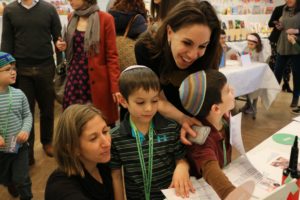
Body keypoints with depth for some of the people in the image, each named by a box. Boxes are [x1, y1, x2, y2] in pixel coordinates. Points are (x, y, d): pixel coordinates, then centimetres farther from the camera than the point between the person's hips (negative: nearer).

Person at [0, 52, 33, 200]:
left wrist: (26, 130, -16)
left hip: (20, 146, 0)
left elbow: (27, 115, 2)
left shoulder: (18, 94, -7)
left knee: (22, 179, 2)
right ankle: (12, 186, 56)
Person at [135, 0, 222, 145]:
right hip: (159, 121, 0)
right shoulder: (145, 49, -29)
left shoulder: (210, 55, -28)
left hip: (196, 117, 1)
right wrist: (182, 118, -39)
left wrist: (188, 121, -40)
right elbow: (158, 99, -22)